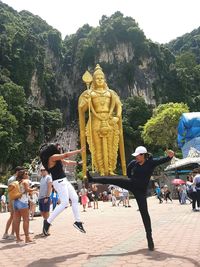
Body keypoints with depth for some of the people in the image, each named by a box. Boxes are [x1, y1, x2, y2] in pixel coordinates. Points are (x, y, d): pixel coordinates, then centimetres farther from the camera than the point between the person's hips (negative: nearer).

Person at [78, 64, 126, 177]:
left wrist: (117, 117, -6)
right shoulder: (90, 93, 11)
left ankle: (110, 170, 6)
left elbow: (118, 105, 8)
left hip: (110, 122, 2)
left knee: (110, 146, 0)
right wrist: (86, 102, -13)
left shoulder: (110, 93, 16)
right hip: (96, 123, -2)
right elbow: (82, 108, 5)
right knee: (98, 147, -4)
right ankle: (102, 171, 2)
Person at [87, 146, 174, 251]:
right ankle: (92, 179, 3)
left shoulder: (151, 162, -14)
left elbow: (163, 160, -25)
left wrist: (170, 156, -45)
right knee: (113, 180, -9)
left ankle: (149, 237, 6)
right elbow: (128, 170, 18)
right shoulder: (134, 163, -2)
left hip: (141, 190, -3)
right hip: (131, 184, 4)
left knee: (144, 212, -3)